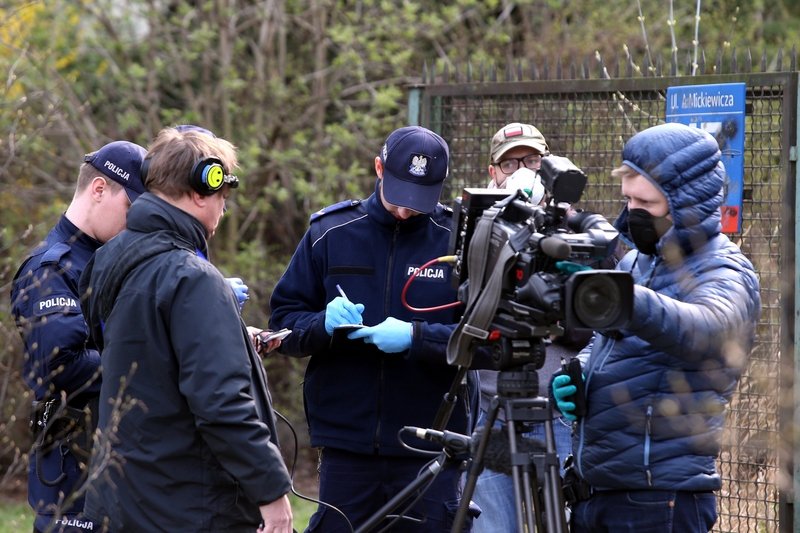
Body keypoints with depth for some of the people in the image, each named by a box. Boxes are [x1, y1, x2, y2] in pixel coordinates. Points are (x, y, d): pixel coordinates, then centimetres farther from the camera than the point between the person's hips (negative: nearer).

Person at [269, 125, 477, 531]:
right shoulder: (330, 233, 6)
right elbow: (283, 320, 8)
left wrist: (416, 337, -20)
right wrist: (324, 325, -13)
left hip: (430, 450, -1)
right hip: (347, 445, 1)